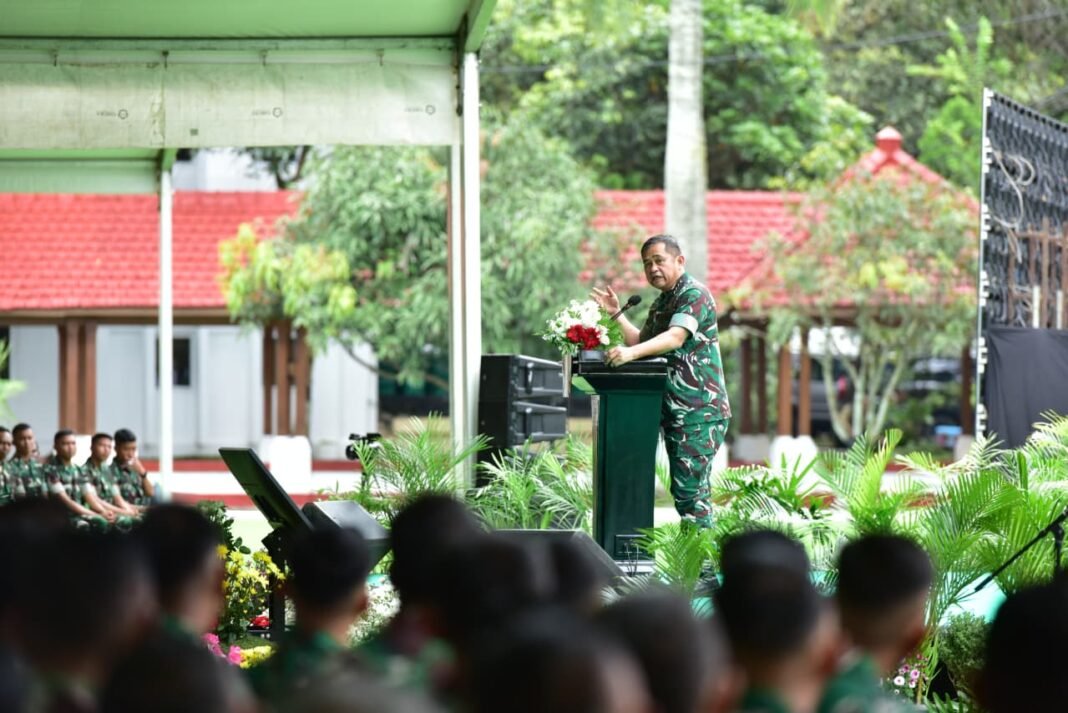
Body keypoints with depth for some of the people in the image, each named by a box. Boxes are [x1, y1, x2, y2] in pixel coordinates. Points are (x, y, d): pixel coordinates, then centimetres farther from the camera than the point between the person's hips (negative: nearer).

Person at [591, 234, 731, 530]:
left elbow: (676, 337, -27)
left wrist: (630, 353, -40)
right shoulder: (661, 303, 19)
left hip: (700, 409, -10)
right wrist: (617, 315, 15)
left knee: (689, 488, -13)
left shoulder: (694, 294, -11)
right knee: (682, 489, 11)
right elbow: (643, 342, 24)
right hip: (674, 411, 10)